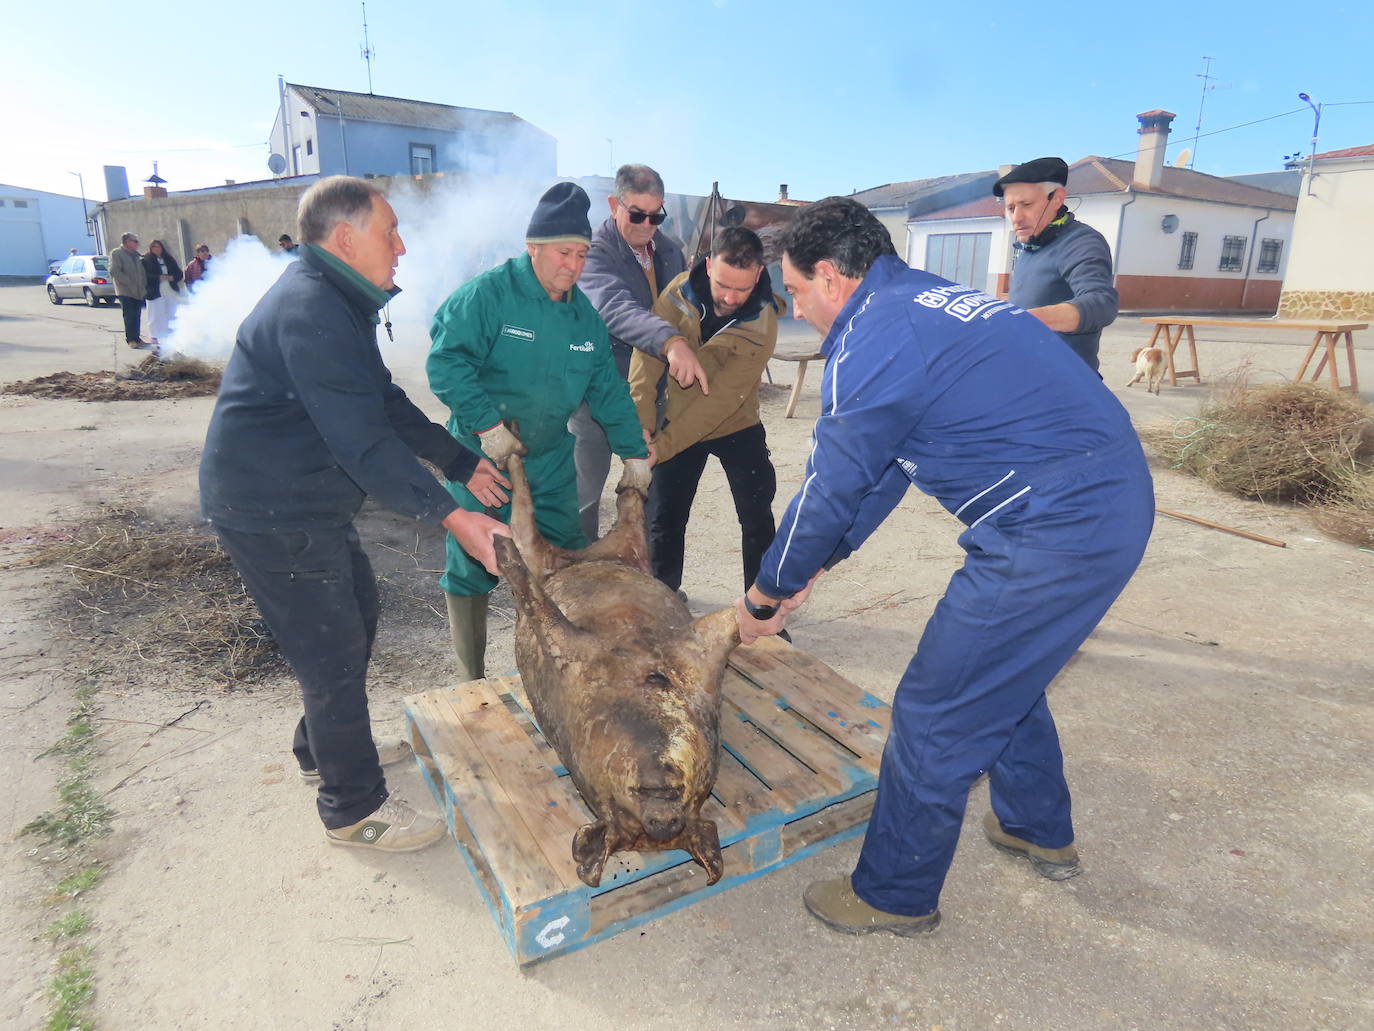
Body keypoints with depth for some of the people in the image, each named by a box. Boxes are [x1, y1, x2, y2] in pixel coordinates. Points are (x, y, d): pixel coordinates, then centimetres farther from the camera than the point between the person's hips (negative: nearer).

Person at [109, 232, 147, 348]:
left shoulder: (136, 255, 19)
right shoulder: (116, 253, -4)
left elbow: (142, 272, 23)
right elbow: (114, 272, -14)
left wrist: (143, 285, 8)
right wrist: (129, 283, -17)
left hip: (138, 292, 6)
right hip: (126, 292, -6)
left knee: (137, 317, 9)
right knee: (129, 317, -7)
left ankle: (137, 338, 16)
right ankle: (131, 339, -2)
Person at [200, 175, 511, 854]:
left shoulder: (339, 302, 12)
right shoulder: (309, 310, -23)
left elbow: (385, 404, 14)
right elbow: (362, 438, -29)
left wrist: (462, 462, 10)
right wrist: (447, 515, -30)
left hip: (307, 502, 11)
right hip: (271, 511, -11)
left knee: (356, 613, 22)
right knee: (333, 652, -1)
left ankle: (326, 747, 42)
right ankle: (354, 808, 16)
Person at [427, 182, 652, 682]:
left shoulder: (584, 314, 6)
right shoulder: (489, 293, -14)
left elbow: (607, 388, 12)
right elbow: (445, 361, -19)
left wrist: (633, 452, 9)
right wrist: (487, 424, -25)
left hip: (551, 461, 6)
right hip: (483, 458, -5)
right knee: (473, 568, 3)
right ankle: (471, 683, 21)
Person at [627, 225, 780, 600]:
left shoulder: (762, 324, -23)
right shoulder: (679, 292, -16)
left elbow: (722, 398, -27)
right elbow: (646, 360, -14)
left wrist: (663, 446, -30)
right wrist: (641, 427, -23)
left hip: (736, 426, -2)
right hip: (677, 419, 2)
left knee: (757, 518, 1)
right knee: (663, 516, 4)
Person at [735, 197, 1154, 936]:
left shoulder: (875, 342, -16)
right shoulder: (926, 301, 16)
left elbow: (830, 492, -10)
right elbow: (882, 471, 17)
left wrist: (766, 595, 6)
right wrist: (812, 567, 18)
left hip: (1058, 530, -10)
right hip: (1114, 505, 10)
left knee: (935, 715, 2)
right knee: (1004, 675, 28)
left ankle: (895, 895, 22)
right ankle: (1040, 832, 48)